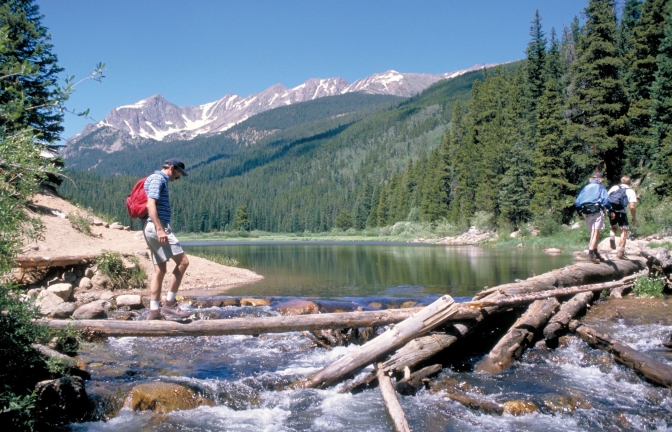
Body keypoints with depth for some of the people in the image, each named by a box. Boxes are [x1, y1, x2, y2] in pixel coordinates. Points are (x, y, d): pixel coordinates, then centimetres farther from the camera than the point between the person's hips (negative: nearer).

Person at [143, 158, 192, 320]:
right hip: (157, 227, -10)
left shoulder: (160, 180, 24)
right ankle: (169, 303, -10)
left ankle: (154, 311, 8)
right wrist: (160, 229, -25)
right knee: (183, 261, -12)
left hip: (153, 229, 10)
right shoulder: (158, 179, -6)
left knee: (160, 270, 8)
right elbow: (150, 205, -18)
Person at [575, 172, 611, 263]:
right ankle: (591, 255, -18)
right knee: (596, 232, -7)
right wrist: (611, 210, -1)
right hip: (597, 211, -5)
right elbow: (606, 200, -7)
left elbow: (577, 202, 15)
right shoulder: (600, 187, 7)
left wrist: (580, 214, 20)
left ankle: (595, 253, 20)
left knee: (593, 232, 17)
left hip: (586, 212, 5)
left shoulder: (586, 187, 19)